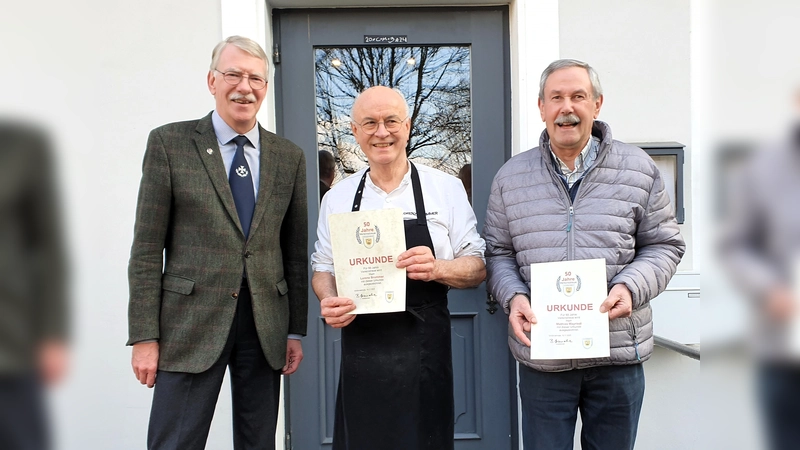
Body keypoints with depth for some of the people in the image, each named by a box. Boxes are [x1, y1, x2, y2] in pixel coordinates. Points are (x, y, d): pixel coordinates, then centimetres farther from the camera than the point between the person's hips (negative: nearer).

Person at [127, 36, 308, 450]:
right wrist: (144, 336, -7)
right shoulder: (169, 143, 0)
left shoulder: (289, 157, 8)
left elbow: (295, 251, 9)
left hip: (266, 328, 3)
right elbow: (147, 248, -3)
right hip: (191, 323, -3)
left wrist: (296, 330, 7)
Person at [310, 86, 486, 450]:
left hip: (425, 355, -1)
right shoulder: (337, 197, 6)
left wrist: (437, 268, -18)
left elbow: (477, 266, 2)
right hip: (360, 355, 2)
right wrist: (328, 301, -8)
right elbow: (323, 268, 13)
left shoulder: (446, 188, -1)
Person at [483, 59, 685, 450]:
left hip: (618, 355, 0)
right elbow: (497, 252, 8)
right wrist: (513, 296, -11)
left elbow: (664, 244, 5)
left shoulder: (638, 169, 2)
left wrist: (630, 286, -13)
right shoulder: (511, 176, 4)